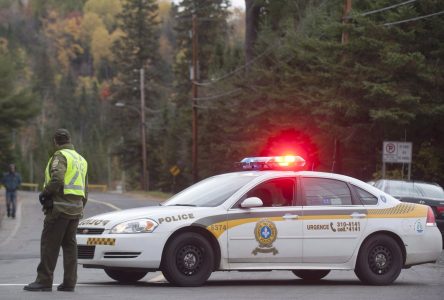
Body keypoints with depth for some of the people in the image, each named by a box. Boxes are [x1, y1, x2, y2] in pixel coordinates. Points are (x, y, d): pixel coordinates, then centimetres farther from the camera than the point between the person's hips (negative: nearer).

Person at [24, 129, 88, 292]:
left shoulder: (60, 156, -8)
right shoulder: (81, 159, 20)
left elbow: (57, 180, -23)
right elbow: (85, 190, 22)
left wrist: (44, 194, -9)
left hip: (60, 206, -8)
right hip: (76, 208, 8)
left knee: (49, 244, -6)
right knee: (70, 244, 9)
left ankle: (44, 281, -7)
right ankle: (69, 283, 6)